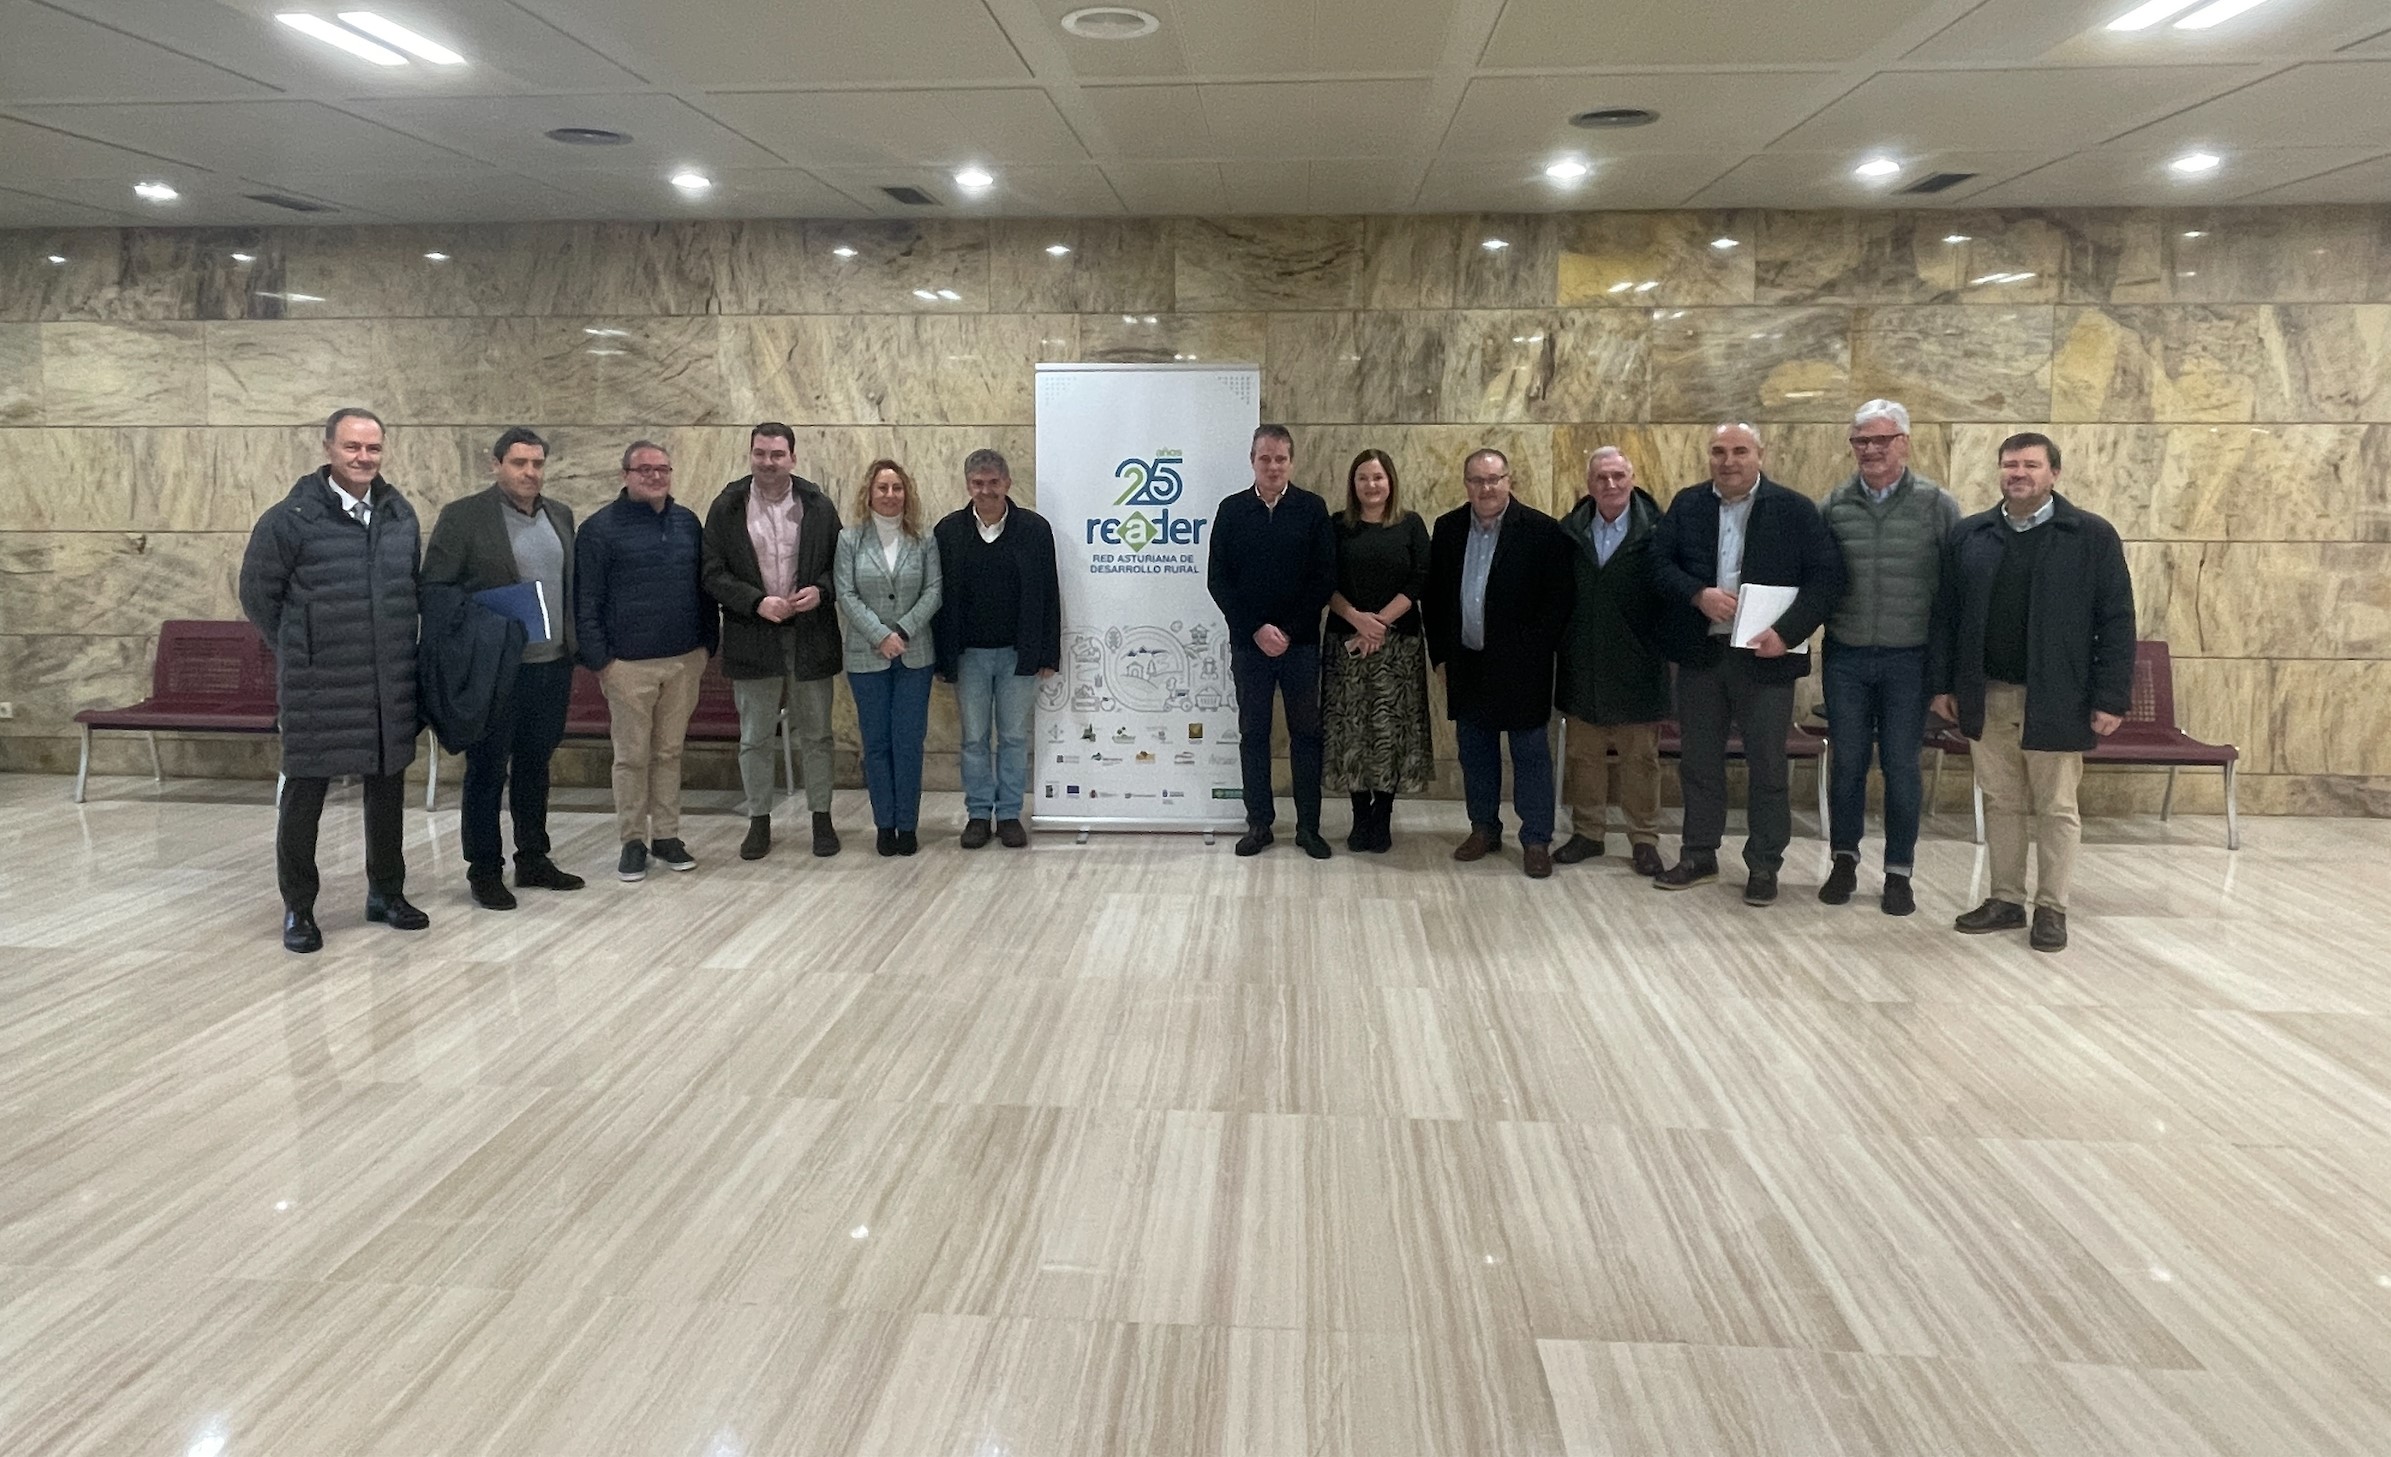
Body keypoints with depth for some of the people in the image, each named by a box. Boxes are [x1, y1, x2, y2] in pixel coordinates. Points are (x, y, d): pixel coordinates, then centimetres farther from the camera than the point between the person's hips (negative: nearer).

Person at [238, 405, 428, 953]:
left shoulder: (400, 514, 6)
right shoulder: (291, 517, -8)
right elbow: (257, 593, 1)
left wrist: (396, 648, 12)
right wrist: (298, 649, 7)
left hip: (390, 683, 5)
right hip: (317, 685, -4)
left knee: (387, 788, 13)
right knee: (304, 793, 2)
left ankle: (386, 893, 28)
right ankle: (298, 908, 15)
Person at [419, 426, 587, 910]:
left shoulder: (560, 515, 11)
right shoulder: (462, 517, -6)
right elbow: (434, 590, -6)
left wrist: (573, 652, 10)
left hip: (553, 665, 5)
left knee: (535, 765, 14)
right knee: (487, 769, 5)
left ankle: (533, 860, 26)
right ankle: (484, 870, 14)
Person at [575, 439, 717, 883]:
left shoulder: (687, 522, 9)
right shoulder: (600, 528, -4)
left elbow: (704, 586, 16)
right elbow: (585, 601, -5)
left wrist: (707, 642, 10)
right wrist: (599, 659, -9)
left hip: (684, 661, 4)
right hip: (629, 664, -4)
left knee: (669, 751, 11)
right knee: (632, 756, 4)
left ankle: (666, 836, 19)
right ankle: (632, 841, 14)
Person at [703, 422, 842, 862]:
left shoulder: (818, 506, 1)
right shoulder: (726, 508, -1)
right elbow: (714, 574, -3)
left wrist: (821, 590, -15)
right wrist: (757, 602, -16)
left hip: (810, 635, 0)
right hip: (752, 639, 0)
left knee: (815, 734, 10)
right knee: (755, 738, 8)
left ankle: (821, 818, 21)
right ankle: (759, 822, 20)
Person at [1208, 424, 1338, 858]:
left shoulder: (1312, 508, -1)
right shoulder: (1231, 510, 2)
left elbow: (1325, 578, -4)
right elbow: (1218, 579, 0)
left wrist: (1289, 630, -10)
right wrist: (1256, 628, -9)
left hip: (1300, 641, -1)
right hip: (1249, 642, 1)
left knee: (1306, 733, 5)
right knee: (1253, 733, 7)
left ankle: (1308, 826, 14)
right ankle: (1259, 823, 16)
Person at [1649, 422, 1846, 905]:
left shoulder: (1795, 509, -4)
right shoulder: (1687, 505, 7)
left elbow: (1828, 576, -7)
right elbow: (1659, 562, 3)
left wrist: (1787, 632, -18)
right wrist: (1698, 595, -16)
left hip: (1764, 654, -3)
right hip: (1699, 653, 3)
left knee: (1767, 764, 3)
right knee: (1699, 759, 11)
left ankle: (1764, 866, 14)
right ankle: (1699, 856, 23)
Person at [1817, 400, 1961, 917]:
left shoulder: (1937, 505, -2)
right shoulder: (1833, 506, 2)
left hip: (1909, 659, -1)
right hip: (1846, 656, 2)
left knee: (1901, 767, 5)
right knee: (1847, 762, 9)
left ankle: (1898, 873, 17)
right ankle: (1844, 861, 23)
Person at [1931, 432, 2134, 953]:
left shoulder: (2092, 535, -3)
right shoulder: (1970, 535, 6)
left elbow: (2115, 621, -5)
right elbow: (1948, 613, 9)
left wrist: (2111, 698, -9)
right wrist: (1943, 682, 4)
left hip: (2055, 700, -3)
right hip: (1987, 697, 3)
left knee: (2056, 808, 6)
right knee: (2001, 803, 12)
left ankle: (2051, 908, 16)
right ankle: (2006, 899, 22)